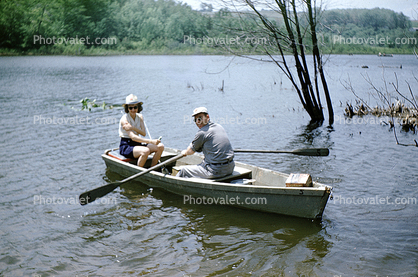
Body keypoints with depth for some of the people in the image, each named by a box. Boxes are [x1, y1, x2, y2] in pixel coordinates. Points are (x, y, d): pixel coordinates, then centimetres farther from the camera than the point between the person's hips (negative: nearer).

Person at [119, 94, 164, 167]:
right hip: (126, 146, -7)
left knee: (160, 146, -10)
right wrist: (151, 141, -36)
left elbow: (144, 133, -6)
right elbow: (133, 137, -27)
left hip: (137, 144, 7)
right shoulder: (124, 119, -15)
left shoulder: (140, 117, 8)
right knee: (146, 151, -35)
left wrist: (133, 128, -25)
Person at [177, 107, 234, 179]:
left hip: (216, 171, -8)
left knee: (184, 170, 8)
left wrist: (185, 152, 27)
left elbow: (191, 151, 3)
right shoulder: (219, 127, 11)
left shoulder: (202, 132, -12)